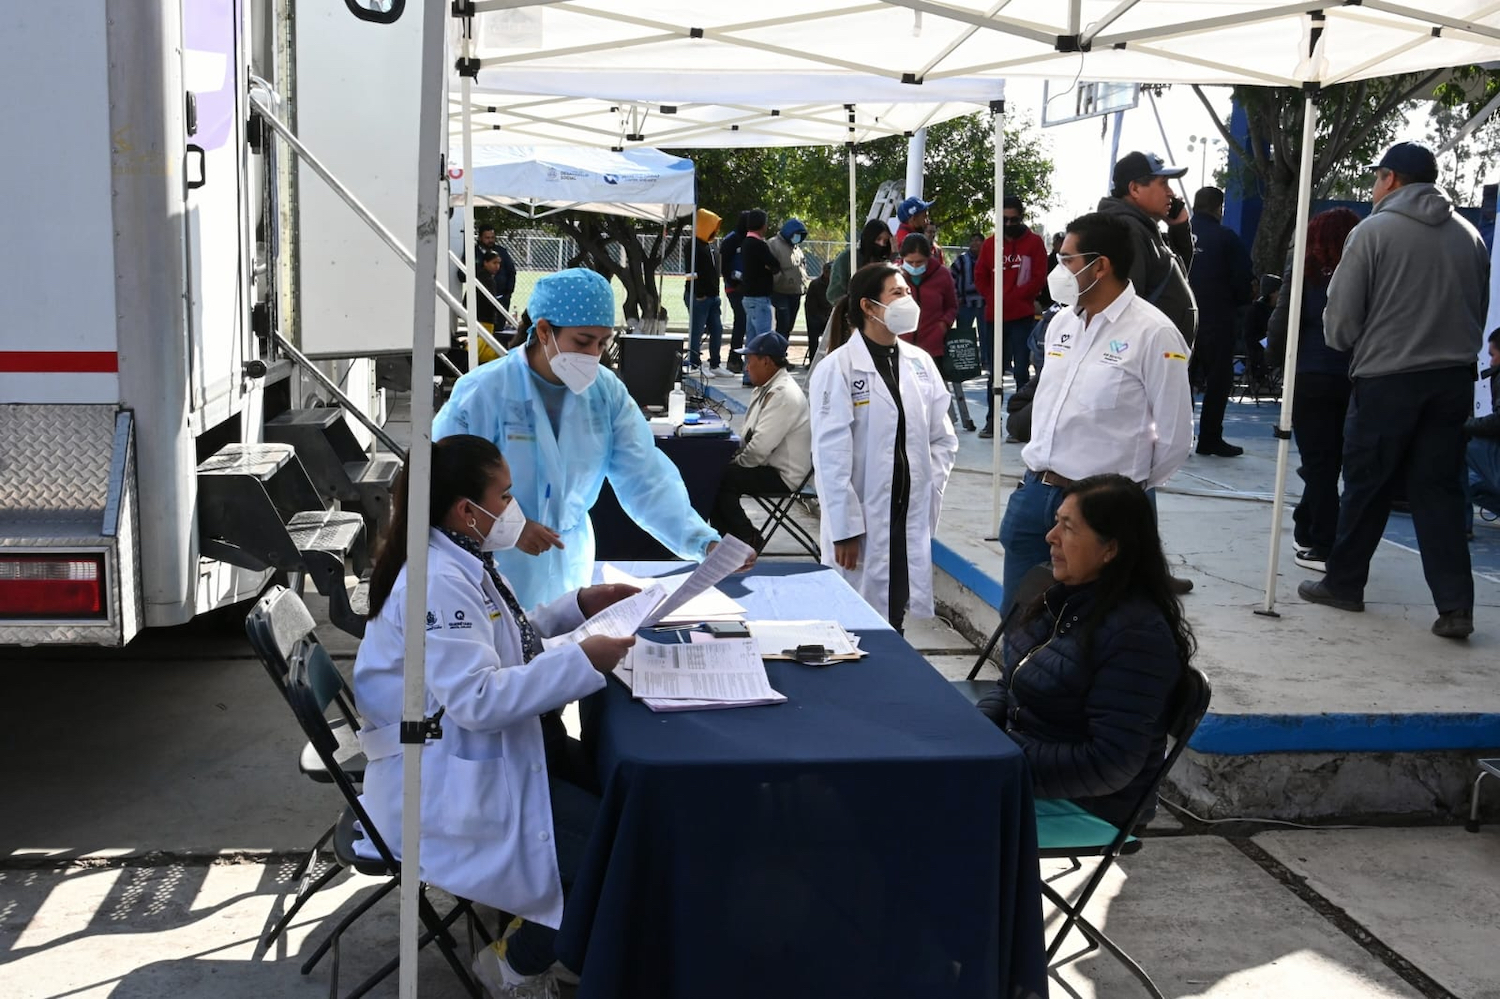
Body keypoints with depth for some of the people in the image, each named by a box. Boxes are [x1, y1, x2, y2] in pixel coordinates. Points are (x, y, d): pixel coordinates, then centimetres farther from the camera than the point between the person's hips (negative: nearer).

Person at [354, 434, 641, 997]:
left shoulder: (465, 561, 6)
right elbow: (475, 699, -32)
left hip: (489, 749, 10)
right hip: (449, 781, -10)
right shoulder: (438, 582, -25)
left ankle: (544, 927, 21)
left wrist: (577, 607, 10)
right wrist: (581, 661, -30)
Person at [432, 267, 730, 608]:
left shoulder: (607, 392, -5)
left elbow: (647, 479, -10)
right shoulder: (483, 391, -17)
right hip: (498, 569, -4)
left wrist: (706, 543, -22)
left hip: (569, 569, 4)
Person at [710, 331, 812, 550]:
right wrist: (733, 454, 2)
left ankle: (749, 539, -3)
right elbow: (750, 434, 18)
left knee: (719, 479, -18)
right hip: (767, 464, 10)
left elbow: (760, 447, -27)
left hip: (781, 475, -10)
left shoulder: (783, 395, -23)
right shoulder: (769, 387, 9)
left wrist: (735, 464, -11)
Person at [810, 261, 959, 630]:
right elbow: (831, 454, -12)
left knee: (897, 614, 11)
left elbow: (943, 438, 13)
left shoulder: (921, 363, 9)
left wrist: (929, 492, 1)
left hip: (910, 517, 5)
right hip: (862, 520, -5)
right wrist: (844, 528, -13)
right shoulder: (838, 368, -9)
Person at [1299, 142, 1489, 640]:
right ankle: (1455, 604, 1)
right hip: (1455, 378, 4)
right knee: (1438, 489, 7)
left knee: (1366, 486, 8)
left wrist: (1358, 346, 14)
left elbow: (1340, 319, -6)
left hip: (1387, 379, -4)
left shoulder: (1373, 231, -7)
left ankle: (1343, 583, 21)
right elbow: (1480, 312, 13)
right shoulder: (1469, 235, 7)